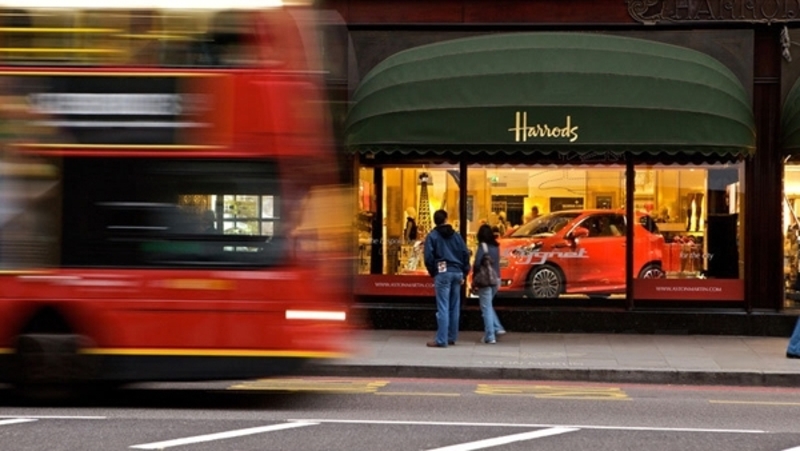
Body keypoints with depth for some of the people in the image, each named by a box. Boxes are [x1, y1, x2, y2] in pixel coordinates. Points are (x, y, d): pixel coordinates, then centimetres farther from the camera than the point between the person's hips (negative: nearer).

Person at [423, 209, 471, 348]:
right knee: (454, 307, 11)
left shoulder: (432, 236, 1)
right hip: (457, 272, 4)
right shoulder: (456, 235, 12)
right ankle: (452, 337, 17)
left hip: (443, 273, -4)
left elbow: (429, 257, -6)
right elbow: (465, 253, 8)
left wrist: (433, 273, 6)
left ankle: (441, 340, -11)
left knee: (443, 307, -8)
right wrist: (464, 273, 12)